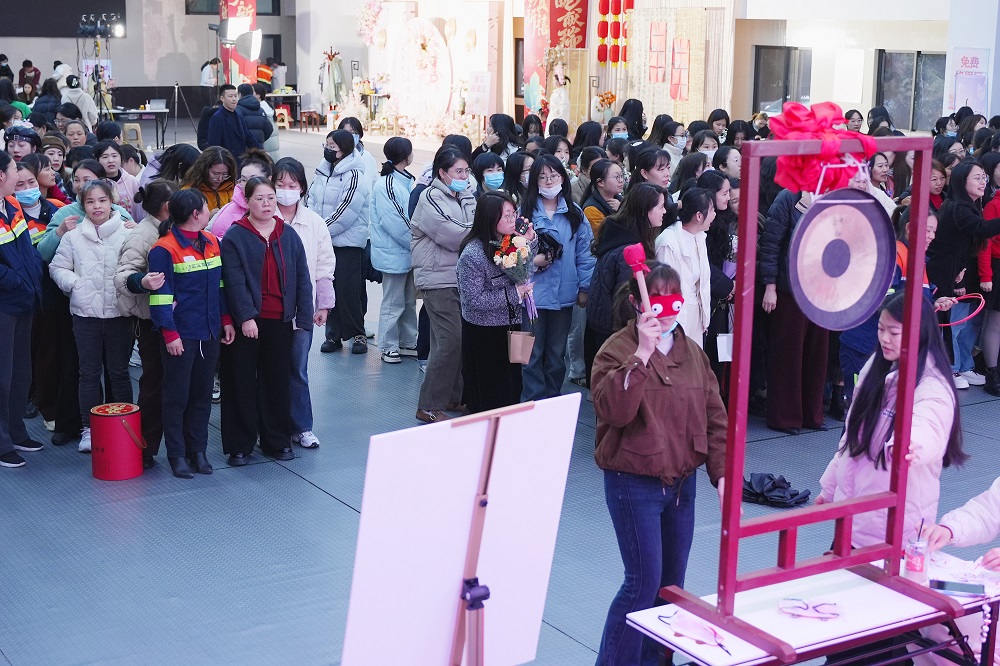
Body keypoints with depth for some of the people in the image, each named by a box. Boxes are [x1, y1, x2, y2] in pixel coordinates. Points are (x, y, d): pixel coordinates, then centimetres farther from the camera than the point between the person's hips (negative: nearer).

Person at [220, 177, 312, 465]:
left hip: (279, 321, 3)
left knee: (278, 380, 11)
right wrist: (245, 317, -20)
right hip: (245, 321, -3)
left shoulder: (289, 236, 6)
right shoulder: (234, 237, -5)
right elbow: (235, 281, -12)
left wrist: (303, 316, 0)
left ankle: (278, 441, 22)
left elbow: (302, 277, 6)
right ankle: (239, 445, 13)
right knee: (242, 382, 4)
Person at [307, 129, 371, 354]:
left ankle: (357, 334, 9)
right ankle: (334, 334, 19)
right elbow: (310, 200, 11)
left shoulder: (354, 176, -14)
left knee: (348, 289, -5)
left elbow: (345, 213, -20)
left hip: (348, 241, -7)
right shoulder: (321, 172, 10)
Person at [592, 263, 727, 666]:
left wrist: (722, 473, 0)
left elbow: (713, 416, 8)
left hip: (682, 482, 6)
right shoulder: (618, 350, -11)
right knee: (644, 582, -6)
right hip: (634, 485, -6)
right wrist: (642, 354, -32)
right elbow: (614, 410, -27)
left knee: (672, 582, 14)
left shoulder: (691, 352, 7)